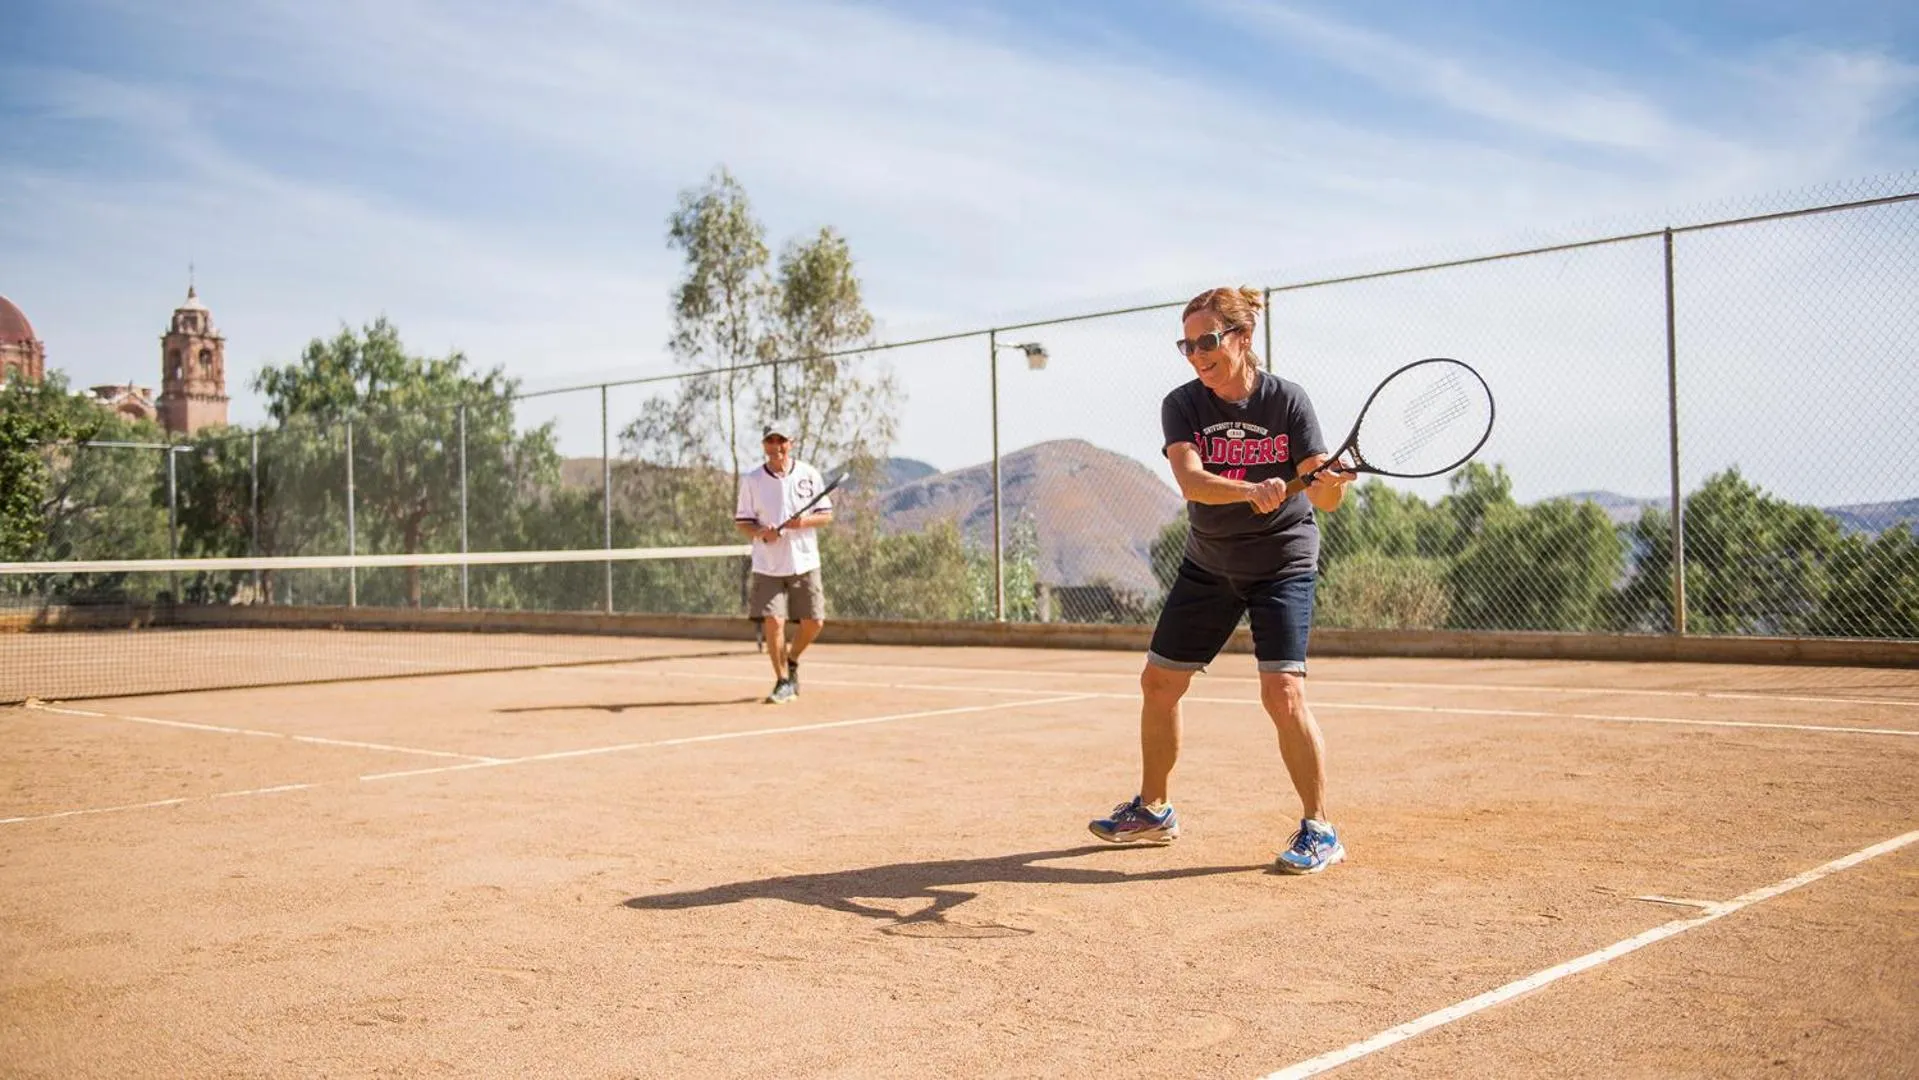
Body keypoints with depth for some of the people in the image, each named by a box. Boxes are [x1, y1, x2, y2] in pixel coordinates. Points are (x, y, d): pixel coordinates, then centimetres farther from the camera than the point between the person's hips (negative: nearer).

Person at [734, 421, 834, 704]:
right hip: (768, 566, -1)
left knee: (814, 622, 1)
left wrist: (804, 521, -17)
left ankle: (791, 659, 31)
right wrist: (761, 532, -17)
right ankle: (783, 682, 8)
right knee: (773, 621, -10)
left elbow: (826, 515, 4)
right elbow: (741, 521, 4)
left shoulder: (809, 474, 1)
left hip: (804, 562, 1)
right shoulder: (751, 480, 0)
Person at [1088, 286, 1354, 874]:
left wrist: (1330, 483, -42)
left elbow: (1324, 496, -18)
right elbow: (1190, 479, -27)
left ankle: (1319, 830, -2)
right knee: (1158, 682, 6)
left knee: (1283, 691, -17)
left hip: (1283, 561, -4)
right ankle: (1153, 810, 26)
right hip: (1208, 563, 4)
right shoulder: (1182, 405, -9)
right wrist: (1253, 491, -45)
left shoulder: (1286, 400, -14)